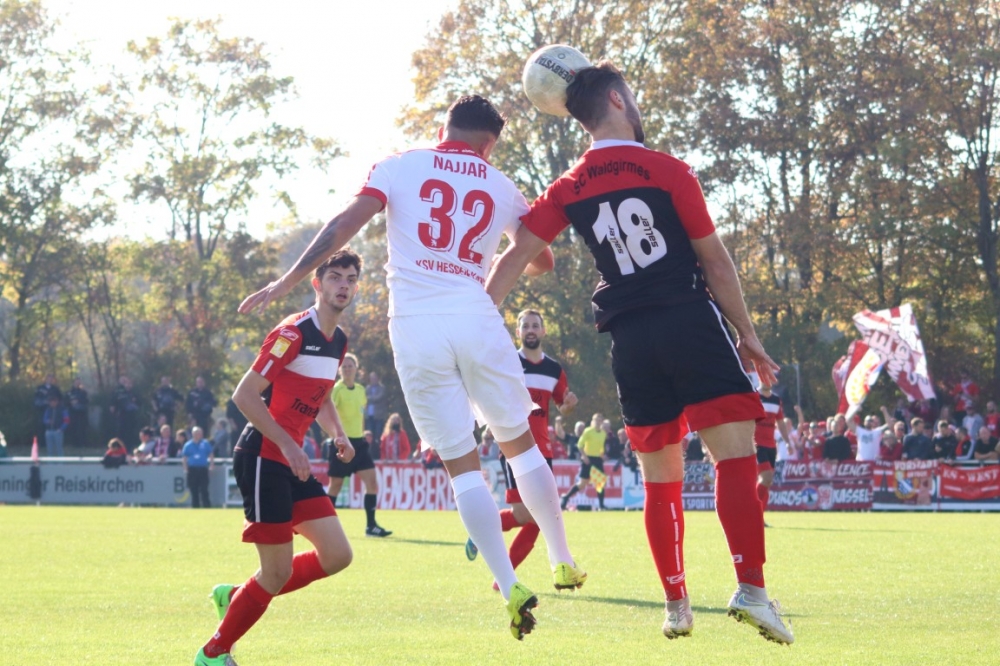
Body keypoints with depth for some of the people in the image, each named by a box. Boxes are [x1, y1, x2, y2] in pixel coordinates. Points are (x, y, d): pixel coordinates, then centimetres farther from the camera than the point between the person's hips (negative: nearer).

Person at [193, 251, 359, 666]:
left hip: (292, 463, 9)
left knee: (336, 556, 1)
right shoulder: (294, 332, -16)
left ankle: (236, 596, 17)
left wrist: (338, 433, 7)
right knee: (278, 574, -7)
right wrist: (288, 444, -21)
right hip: (262, 458, -9)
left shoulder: (338, 341, 12)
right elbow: (244, 395, -17)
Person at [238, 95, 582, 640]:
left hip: (414, 329, -1)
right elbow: (542, 262, 26)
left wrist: (287, 281, -2)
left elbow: (343, 226, -5)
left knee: (461, 466, 4)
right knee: (519, 443, 20)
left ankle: (511, 588, -5)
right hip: (476, 322, 1)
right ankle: (563, 563, 25)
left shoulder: (400, 167, 7)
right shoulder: (502, 189, 13)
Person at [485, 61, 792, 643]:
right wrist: (747, 333, 7)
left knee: (659, 477, 13)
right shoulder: (668, 171, -4)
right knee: (735, 453, -8)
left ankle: (676, 604, 13)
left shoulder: (569, 190, 7)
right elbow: (715, 262, 0)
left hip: (630, 340, 5)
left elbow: (515, 257, 4)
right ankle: (752, 588, -21)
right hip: (691, 321, -5)